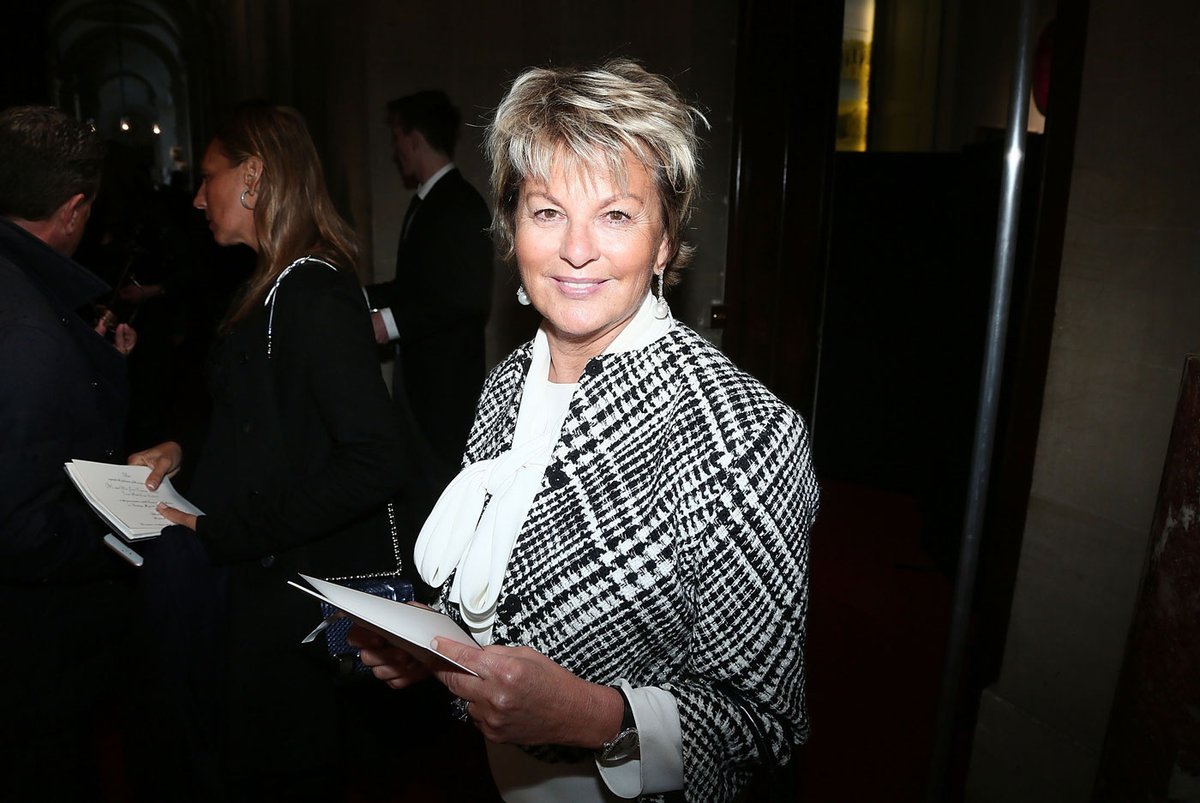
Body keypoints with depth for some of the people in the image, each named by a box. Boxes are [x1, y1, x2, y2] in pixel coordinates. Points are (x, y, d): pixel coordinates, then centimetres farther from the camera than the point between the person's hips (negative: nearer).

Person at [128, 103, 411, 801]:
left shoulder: (312, 294, -22)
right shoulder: (281, 284, 9)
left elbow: (378, 462, -28)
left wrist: (222, 530, -23)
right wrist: (186, 450, 6)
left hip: (300, 584, -9)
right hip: (264, 568, 9)